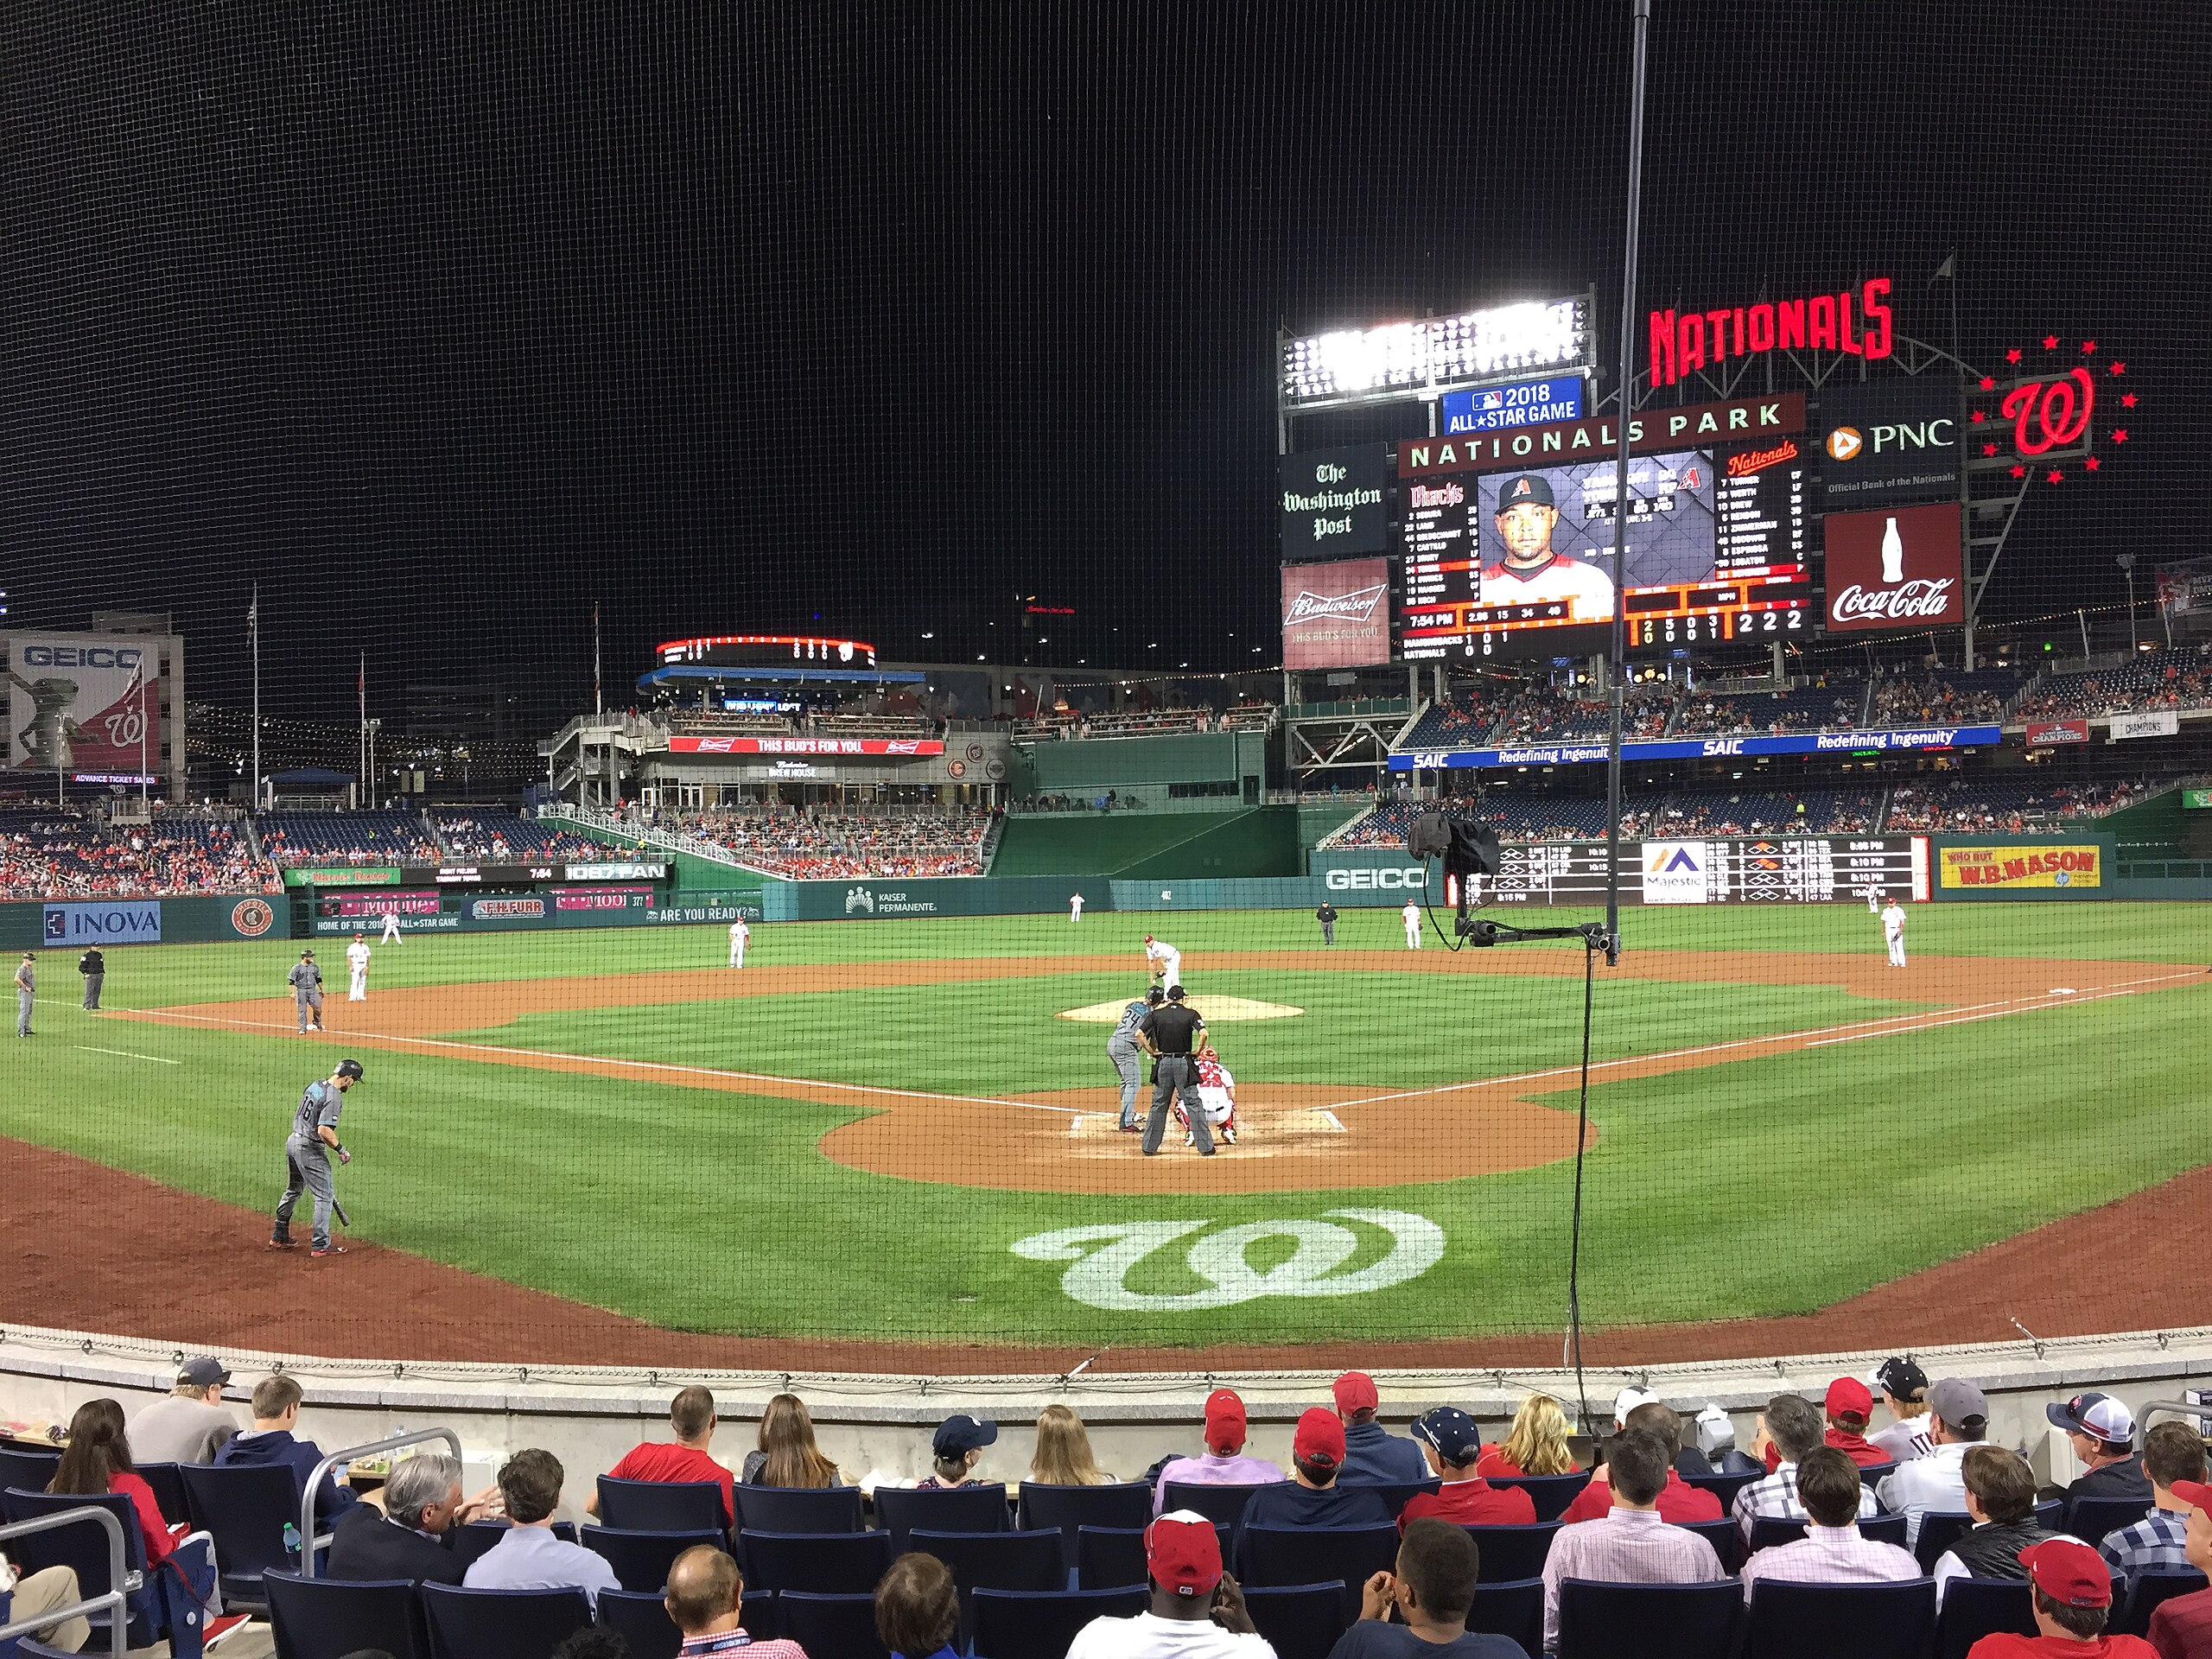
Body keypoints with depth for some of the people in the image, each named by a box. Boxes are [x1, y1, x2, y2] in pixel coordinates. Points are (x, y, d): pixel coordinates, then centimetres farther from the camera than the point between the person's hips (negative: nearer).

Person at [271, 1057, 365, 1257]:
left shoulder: (314, 1086, 7)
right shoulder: (334, 1097, -21)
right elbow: (323, 1130, -28)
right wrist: (341, 1150, -16)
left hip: (292, 1141, 9)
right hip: (310, 1148, -9)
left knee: (293, 1190, 24)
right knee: (325, 1195, -1)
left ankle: (279, 1237, 34)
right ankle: (321, 1246, 2)